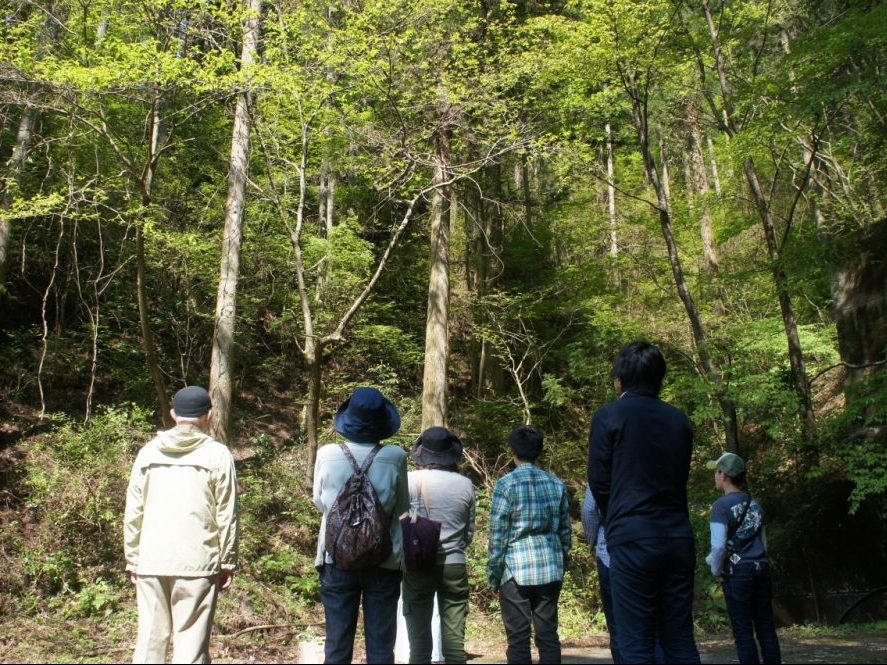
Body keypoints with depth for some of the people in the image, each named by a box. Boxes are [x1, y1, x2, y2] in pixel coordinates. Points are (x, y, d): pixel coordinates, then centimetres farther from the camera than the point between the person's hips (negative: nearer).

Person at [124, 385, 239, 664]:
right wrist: (227, 563, 4)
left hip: (151, 562, 3)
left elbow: (132, 513, 7)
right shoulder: (217, 454, -4)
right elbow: (226, 516, -4)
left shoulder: (148, 451, 5)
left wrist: (133, 560, 14)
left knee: (150, 637, 12)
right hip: (197, 563, -3)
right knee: (191, 641, 1)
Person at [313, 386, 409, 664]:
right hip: (384, 559, 0)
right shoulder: (395, 457, -10)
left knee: (338, 642, 11)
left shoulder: (327, 455, -8)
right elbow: (402, 506, 4)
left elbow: (319, 502, 7)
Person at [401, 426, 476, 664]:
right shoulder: (465, 485, 1)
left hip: (418, 567, -2)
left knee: (420, 640, 5)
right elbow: (469, 532, 10)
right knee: (454, 640, 6)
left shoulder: (411, 481, -7)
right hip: (455, 566, 2)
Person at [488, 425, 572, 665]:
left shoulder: (506, 484, -7)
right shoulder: (557, 484, 6)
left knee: (518, 638, 3)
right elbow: (565, 530, 10)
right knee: (548, 634, 9)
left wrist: (493, 574, 0)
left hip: (517, 571, -4)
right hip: (551, 570, 4)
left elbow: (498, 534, -7)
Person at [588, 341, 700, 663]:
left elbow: (600, 482, -1)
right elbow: (680, 478, 14)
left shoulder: (608, 415, -4)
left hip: (632, 539, -5)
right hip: (678, 538, 5)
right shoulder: (679, 419, 10)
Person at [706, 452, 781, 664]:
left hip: (738, 572, -6)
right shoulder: (755, 504, 13)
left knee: (743, 631, -1)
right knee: (766, 627, 9)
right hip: (762, 568, 6)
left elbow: (718, 545, -15)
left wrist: (716, 571, -1)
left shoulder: (721, 505, -8)